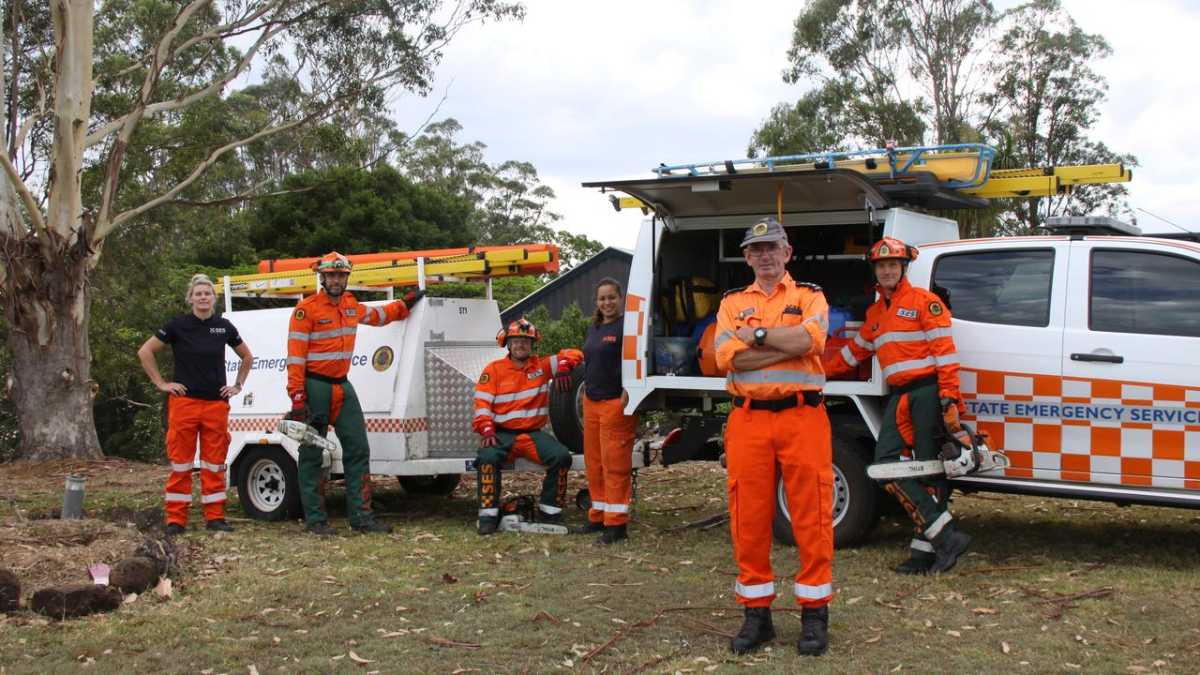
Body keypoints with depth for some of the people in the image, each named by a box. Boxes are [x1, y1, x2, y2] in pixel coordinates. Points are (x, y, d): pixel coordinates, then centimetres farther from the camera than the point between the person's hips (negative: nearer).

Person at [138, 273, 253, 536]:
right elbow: (144, 352, 0)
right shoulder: (178, 325, -3)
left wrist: (238, 385, 11)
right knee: (180, 463, 1)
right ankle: (176, 519, 6)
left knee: (215, 463, 7)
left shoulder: (224, 327, 5)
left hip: (216, 404, 3)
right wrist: (161, 383, -2)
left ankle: (215, 517, 14)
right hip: (184, 402, -3)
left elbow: (247, 357, 20)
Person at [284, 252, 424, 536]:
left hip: (342, 387, 7)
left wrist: (405, 305, 37)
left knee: (358, 450, 3)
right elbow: (295, 356, -13)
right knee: (312, 454, 0)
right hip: (314, 387, -7)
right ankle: (315, 520, 6)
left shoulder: (351, 305, 12)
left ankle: (361, 516, 8)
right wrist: (297, 397, -19)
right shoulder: (306, 309, -9)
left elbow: (377, 316, 36)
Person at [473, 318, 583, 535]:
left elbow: (574, 354, 7)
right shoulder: (494, 369, 3)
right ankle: (488, 515, -24)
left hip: (533, 434, 2)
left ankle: (549, 510, -7)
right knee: (488, 457, -33)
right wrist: (487, 431, -20)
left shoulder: (541, 365, 9)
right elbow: (482, 403, -4)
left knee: (561, 456, -21)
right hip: (502, 434, -2)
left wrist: (563, 367, -15)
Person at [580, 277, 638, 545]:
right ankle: (598, 516, 24)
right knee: (594, 462, 13)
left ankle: (617, 524, -4)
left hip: (616, 403, -9)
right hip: (591, 402, 9)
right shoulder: (594, 328, 17)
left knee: (615, 463, -8)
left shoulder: (627, 326, -8)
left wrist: (627, 394, -20)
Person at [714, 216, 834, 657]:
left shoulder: (810, 296, 8)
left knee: (811, 517, -1)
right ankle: (756, 614, 15)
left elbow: (809, 338, -15)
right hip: (747, 420, 2)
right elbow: (726, 358, -6)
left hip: (802, 417, -2)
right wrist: (788, 343, -10)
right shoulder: (732, 303, 13)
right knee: (749, 519, 4)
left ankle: (814, 614, 10)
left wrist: (757, 335, -8)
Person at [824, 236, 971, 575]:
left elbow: (944, 350, -8)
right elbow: (855, 351, 33)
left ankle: (926, 547, -5)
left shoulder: (924, 301, -1)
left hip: (928, 391, -7)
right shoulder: (876, 313, 21)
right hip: (900, 396, 7)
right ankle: (945, 534, -10)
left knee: (929, 468, -8)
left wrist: (949, 398, -16)